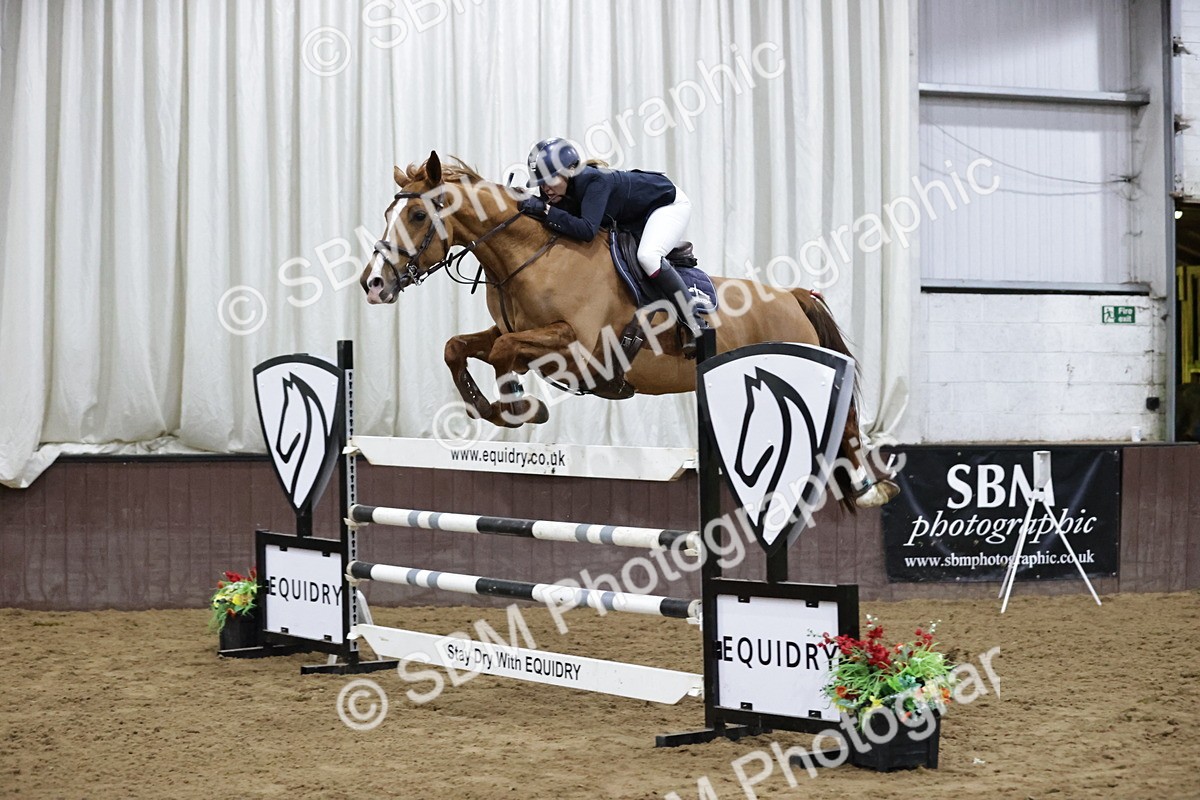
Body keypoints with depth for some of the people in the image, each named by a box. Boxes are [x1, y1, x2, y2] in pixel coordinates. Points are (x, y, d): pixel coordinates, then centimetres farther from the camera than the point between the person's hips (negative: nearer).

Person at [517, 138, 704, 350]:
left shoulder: (595, 181, -38)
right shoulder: (560, 190, -15)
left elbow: (587, 230, -49)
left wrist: (545, 210, -51)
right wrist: (530, 204, -26)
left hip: (668, 203, -9)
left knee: (648, 256, -31)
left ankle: (695, 326, -22)